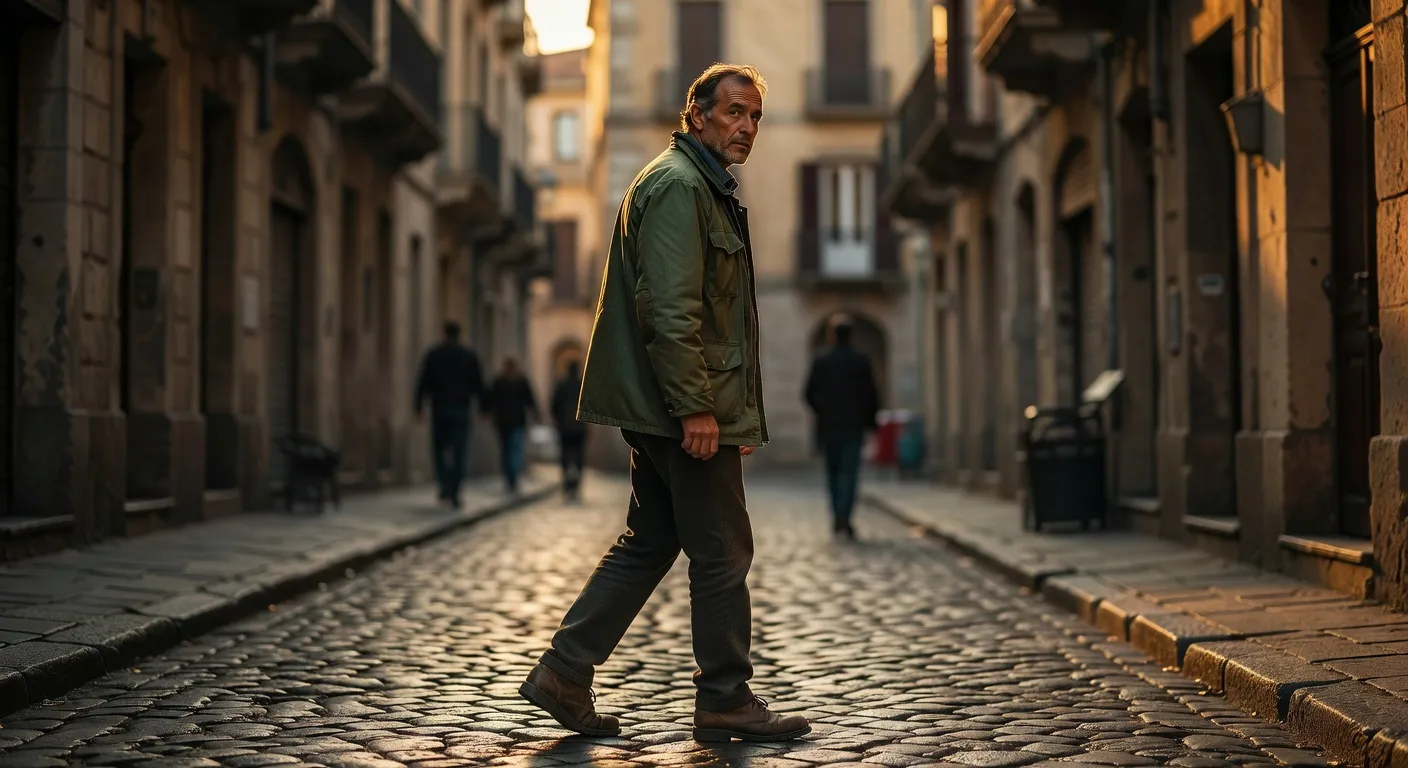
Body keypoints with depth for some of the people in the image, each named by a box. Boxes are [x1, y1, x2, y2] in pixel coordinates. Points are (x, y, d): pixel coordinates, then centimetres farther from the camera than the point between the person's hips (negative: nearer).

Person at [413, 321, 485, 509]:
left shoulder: (434, 354, 0)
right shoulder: (470, 355, 3)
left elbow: (423, 382, -4)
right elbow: (479, 384, 4)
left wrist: (419, 407, -1)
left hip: (439, 409, 0)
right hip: (462, 409, 0)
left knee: (439, 450, 12)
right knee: (459, 454, 2)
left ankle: (445, 486, -6)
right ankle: (454, 494, -3)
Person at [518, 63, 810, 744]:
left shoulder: (705, 186, 23)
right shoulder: (678, 185, -12)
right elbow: (669, 309, -22)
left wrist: (738, 410, 25)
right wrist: (695, 406, -23)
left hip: (664, 409, 11)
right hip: (685, 410, -11)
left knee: (649, 541, 13)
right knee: (722, 553, -1)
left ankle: (564, 674, 14)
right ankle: (726, 703, 10)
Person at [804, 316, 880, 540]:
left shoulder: (821, 361, 0)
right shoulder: (861, 362, -4)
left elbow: (810, 394, 0)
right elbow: (871, 395, -4)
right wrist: (870, 420, 9)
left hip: (828, 426, 2)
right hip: (853, 426, -2)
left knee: (833, 471, 13)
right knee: (849, 471, -3)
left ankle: (837, 518, 16)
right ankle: (844, 517, -17)